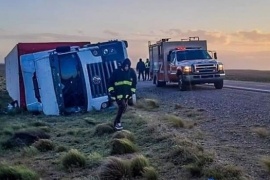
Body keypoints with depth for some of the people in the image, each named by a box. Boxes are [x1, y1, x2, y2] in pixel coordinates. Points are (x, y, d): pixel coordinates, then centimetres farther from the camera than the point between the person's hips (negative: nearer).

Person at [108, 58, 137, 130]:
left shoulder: (132, 72, 0)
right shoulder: (117, 72, -10)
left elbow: (134, 83, 10)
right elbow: (110, 82, -3)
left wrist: (132, 91, 5)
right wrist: (111, 91, -8)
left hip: (126, 94, 5)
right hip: (118, 94, -5)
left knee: (123, 108, 8)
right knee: (122, 106, -19)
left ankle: (117, 121, 28)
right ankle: (117, 123, -9)